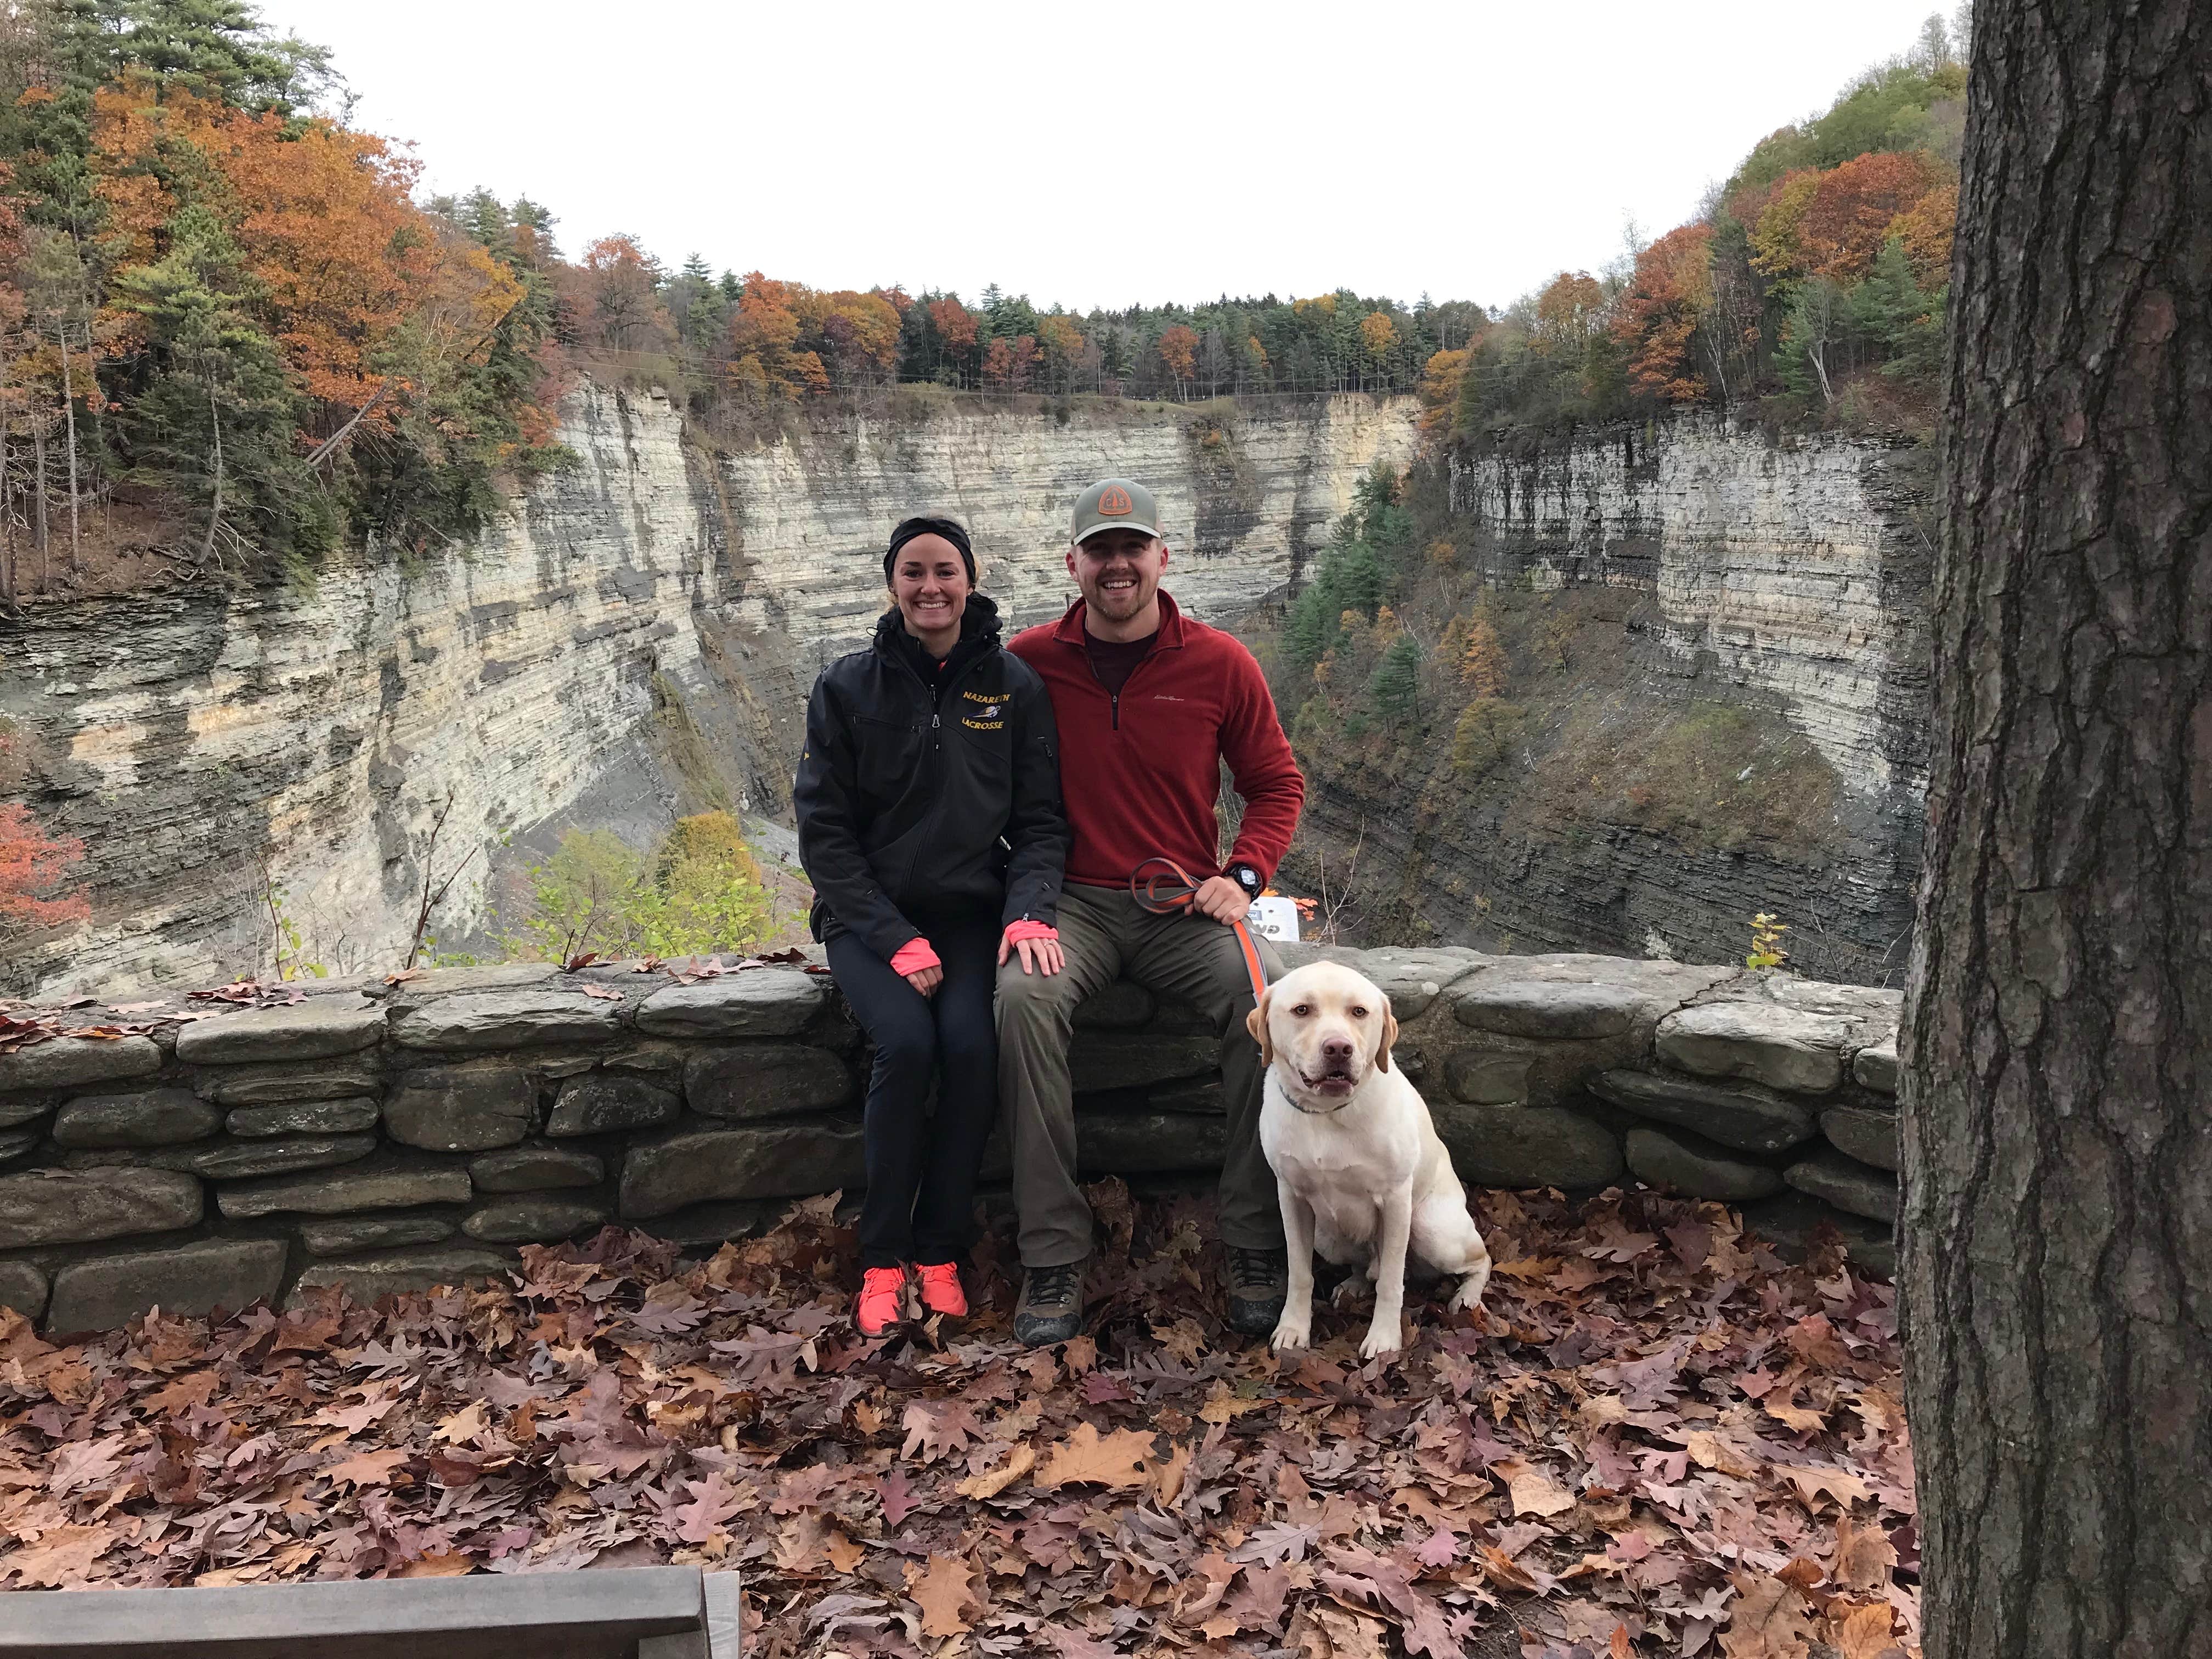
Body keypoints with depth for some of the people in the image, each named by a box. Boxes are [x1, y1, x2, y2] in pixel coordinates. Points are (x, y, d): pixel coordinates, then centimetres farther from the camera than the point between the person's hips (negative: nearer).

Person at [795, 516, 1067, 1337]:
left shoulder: (1014, 686, 3)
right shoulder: (848, 687, 0)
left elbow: (1039, 821, 4)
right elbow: (824, 832, -2)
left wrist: (1029, 909, -16)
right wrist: (895, 939, -13)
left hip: (972, 913, 1)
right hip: (870, 915, -1)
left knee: (973, 1046, -27)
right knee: (907, 1043, -28)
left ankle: (939, 1252, -8)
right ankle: (881, 1260, -10)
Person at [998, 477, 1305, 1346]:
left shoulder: (1219, 663, 2)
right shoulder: (1027, 661, 1)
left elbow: (1277, 784, 12)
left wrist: (1243, 875, -5)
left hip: (1187, 908, 0)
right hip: (1073, 905, 0)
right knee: (1022, 996, -32)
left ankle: (1257, 1246, -15)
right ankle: (1053, 1257, -23)